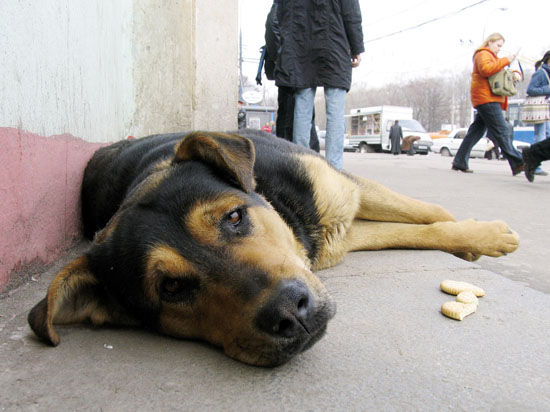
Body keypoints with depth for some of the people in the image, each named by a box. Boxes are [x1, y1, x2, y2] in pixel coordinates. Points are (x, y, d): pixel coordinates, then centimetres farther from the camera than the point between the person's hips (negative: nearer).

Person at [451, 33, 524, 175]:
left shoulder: (493, 57, 32)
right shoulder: (483, 54, 0)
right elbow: (486, 69, -20)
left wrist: (515, 74, 11)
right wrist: (506, 61, -16)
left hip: (492, 99, 10)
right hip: (486, 98, -10)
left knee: (477, 130, 5)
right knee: (501, 130, -13)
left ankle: (460, 162, 6)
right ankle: (517, 164, -17)